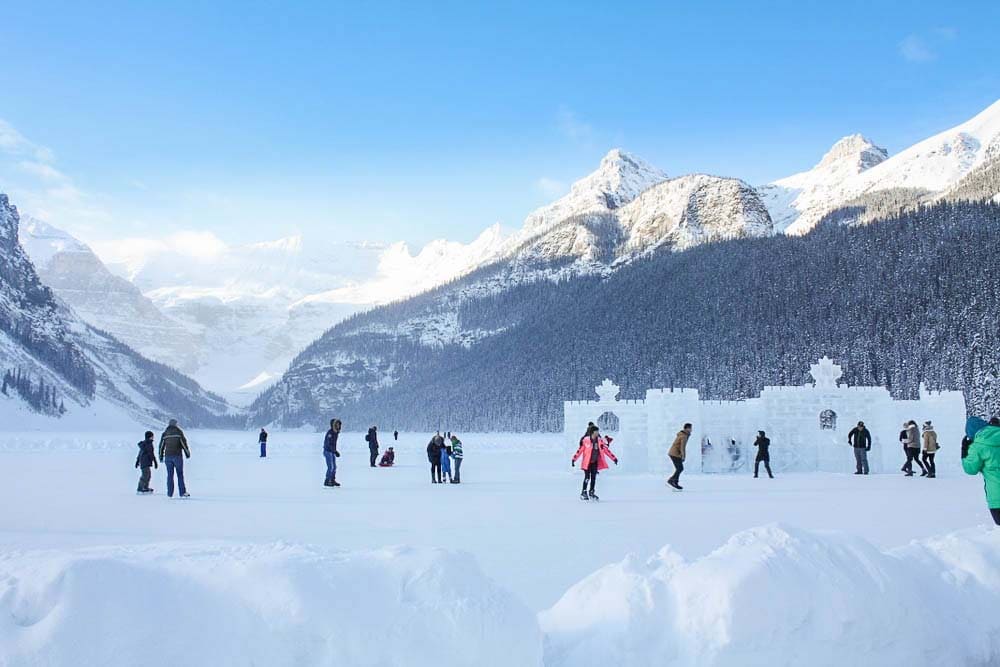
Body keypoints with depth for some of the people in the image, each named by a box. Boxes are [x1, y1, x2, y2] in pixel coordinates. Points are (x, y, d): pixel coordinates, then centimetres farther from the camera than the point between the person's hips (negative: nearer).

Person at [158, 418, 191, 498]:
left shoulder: (165, 433, 7)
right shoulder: (179, 432, -1)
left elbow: (161, 446, 9)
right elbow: (184, 443, -4)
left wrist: (161, 457, 17)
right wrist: (187, 453, 5)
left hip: (168, 456, 3)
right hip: (177, 456, -3)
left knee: (170, 475, 5)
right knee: (180, 474, 1)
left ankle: (170, 494, 3)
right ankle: (182, 492, -2)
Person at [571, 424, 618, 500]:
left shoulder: (600, 441, 0)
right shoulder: (586, 440, -13)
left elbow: (606, 450, 5)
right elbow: (580, 450, -11)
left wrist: (614, 458, 5)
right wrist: (574, 459, -13)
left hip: (595, 462, 4)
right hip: (587, 462, -4)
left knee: (593, 478, 6)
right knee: (587, 478, -7)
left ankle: (591, 493, 18)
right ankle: (583, 493, 5)